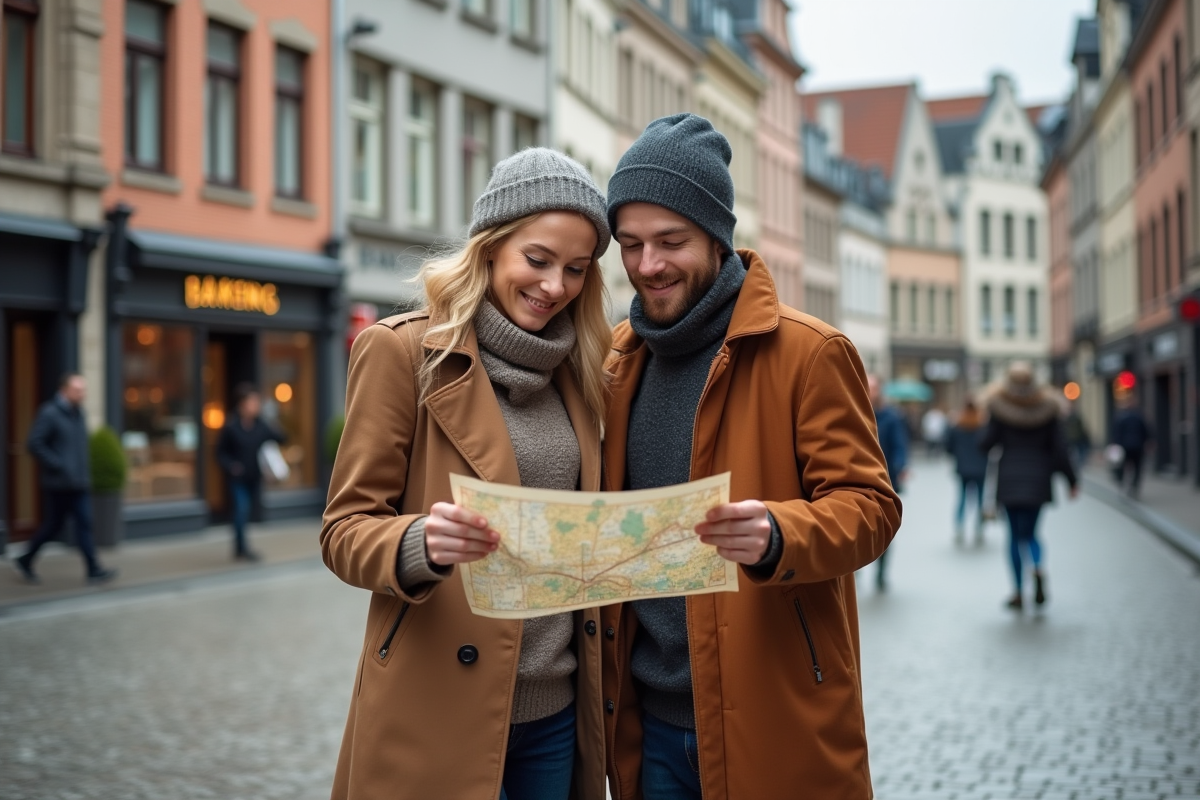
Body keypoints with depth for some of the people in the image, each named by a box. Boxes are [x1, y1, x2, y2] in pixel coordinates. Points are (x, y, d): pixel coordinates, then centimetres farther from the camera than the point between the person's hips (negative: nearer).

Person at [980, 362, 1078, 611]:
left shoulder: (1000, 408, -6)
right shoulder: (1046, 407, 0)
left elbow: (988, 442, -5)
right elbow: (1059, 447, -1)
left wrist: (981, 445, 19)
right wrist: (1071, 480, 5)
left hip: (1009, 478, -1)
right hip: (1038, 478, 1)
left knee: (1015, 534, 7)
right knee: (1030, 533, 12)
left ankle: (1018, 592, 3)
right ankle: (1038, 568, -19)